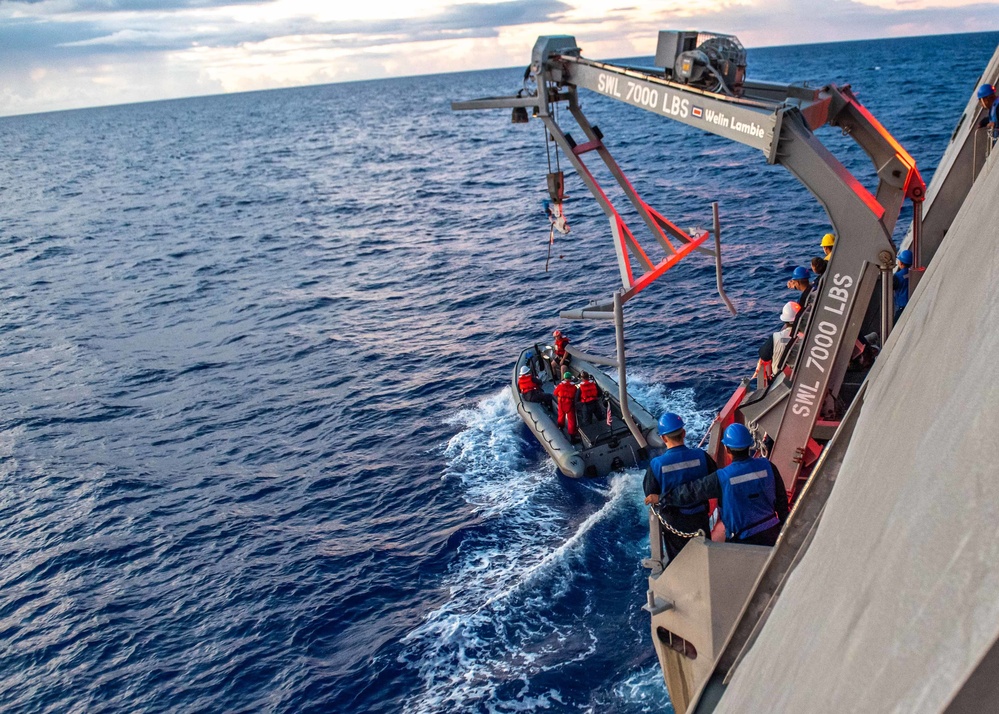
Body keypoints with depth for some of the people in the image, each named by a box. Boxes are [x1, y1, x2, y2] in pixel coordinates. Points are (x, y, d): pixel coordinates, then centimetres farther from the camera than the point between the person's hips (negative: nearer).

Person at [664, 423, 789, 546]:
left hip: (743, 539, -4)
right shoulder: (767, 466, -9)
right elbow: (781, 500, 1)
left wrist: (665, 496, 5)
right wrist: (784, 526, 16)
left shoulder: (721, 478, -19)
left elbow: (691, 492, -10)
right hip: (771, 532, 4)